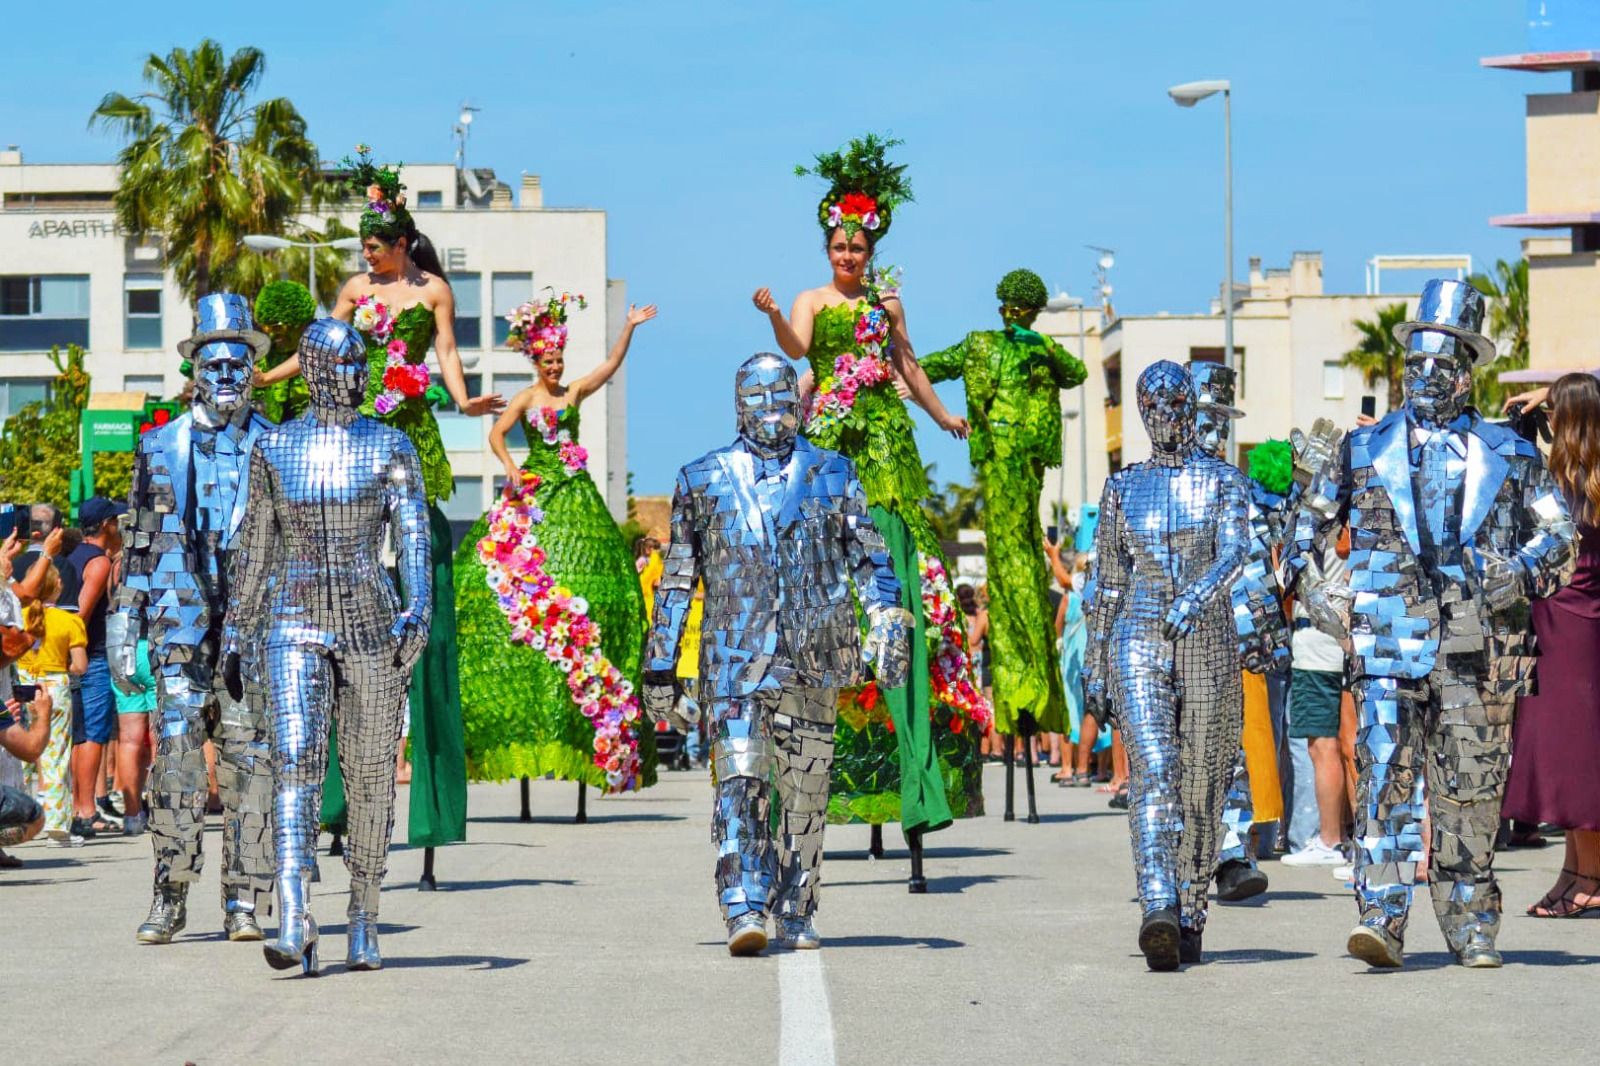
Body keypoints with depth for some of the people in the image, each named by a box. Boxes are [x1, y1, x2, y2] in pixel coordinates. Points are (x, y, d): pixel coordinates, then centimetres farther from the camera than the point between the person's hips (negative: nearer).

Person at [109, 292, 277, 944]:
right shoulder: (160, 448, 11)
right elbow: (138, 542, 12)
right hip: (181, 624, 0)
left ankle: (245, 901, 4)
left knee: (250, 758, -2)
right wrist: (123, 627, 6)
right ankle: (169, 897, -2)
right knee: (176, 752, -8)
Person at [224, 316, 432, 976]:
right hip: (294, 622, 0)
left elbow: (413, 536, -4)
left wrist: (418, 608, -19)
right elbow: (253, 549, 14)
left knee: (371, 773, 4)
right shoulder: (274, 448, 9)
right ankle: (294, 925, -27)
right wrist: (235, 635, 12)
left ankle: (364, 922, 18)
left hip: (371, 621, 1)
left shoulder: (391, 448, 5)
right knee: (295, 758, -17)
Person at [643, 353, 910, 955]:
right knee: (740, 780, -14)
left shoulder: (832, 475, 11)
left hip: (814, 659, 1)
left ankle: (796, 913, 16)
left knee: (805, 788, 5)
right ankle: (744, 910, -21)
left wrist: (888, 623, -12)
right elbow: (676, 582, 15)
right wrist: (660, 668, 13)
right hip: (734, 657, -1)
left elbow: (869, 559, 6)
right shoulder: (704, 481, 10)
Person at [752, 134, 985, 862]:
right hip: (833, 437, -3)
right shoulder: (813, 301, 7)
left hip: (887, 438, 3)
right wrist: (772, 317, -28)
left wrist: (942, 416, 32)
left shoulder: (887, 300, 18)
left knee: (898, 561, -4)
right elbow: (796, 349, -11)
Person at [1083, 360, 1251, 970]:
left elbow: (1235, 551, -13)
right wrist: (1095, 663, 14)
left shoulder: (1223, 480, 5)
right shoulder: (1122, 488, 12)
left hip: (1208, 643, 0)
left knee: (1201, 783, 3)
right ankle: (1158, 910, -33)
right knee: (1152, 771, -18)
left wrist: (1196, 595, -32)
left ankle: (1190, 918, 14)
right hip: (1138, 642, 0)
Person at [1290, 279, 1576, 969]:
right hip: (1388, 642, -1)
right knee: (1385, 773, -13)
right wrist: (1312, 587, 8)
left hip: (1477, 646, 1)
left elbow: (1558, 527, 13)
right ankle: (1381, 918, -17)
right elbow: (1309, 521, 23)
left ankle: (1471, 923, 17)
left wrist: (1524, 570, -6)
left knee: (1471, 783, 5)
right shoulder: (1365, 449, 13)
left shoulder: (1506, 453, 12)